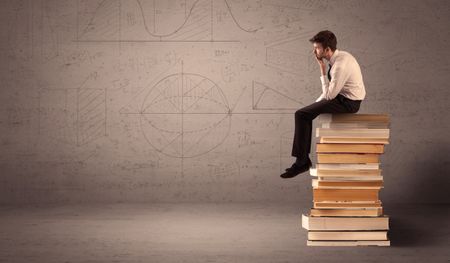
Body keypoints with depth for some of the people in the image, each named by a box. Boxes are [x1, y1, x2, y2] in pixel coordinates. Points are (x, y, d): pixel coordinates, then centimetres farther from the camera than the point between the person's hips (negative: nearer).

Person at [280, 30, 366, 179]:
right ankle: (303, 159, 14)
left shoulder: (340, 64, -23)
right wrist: (317, 103, 12)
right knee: (306, 112, 14)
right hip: (342, 97, 10)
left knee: (301, 115, -12)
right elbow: (330, 90, 18)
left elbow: (329, 95, -20)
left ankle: (302, 162, -6)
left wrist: (323, 71, -16)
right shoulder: (339, 57, 8)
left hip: (348, 103, -10)